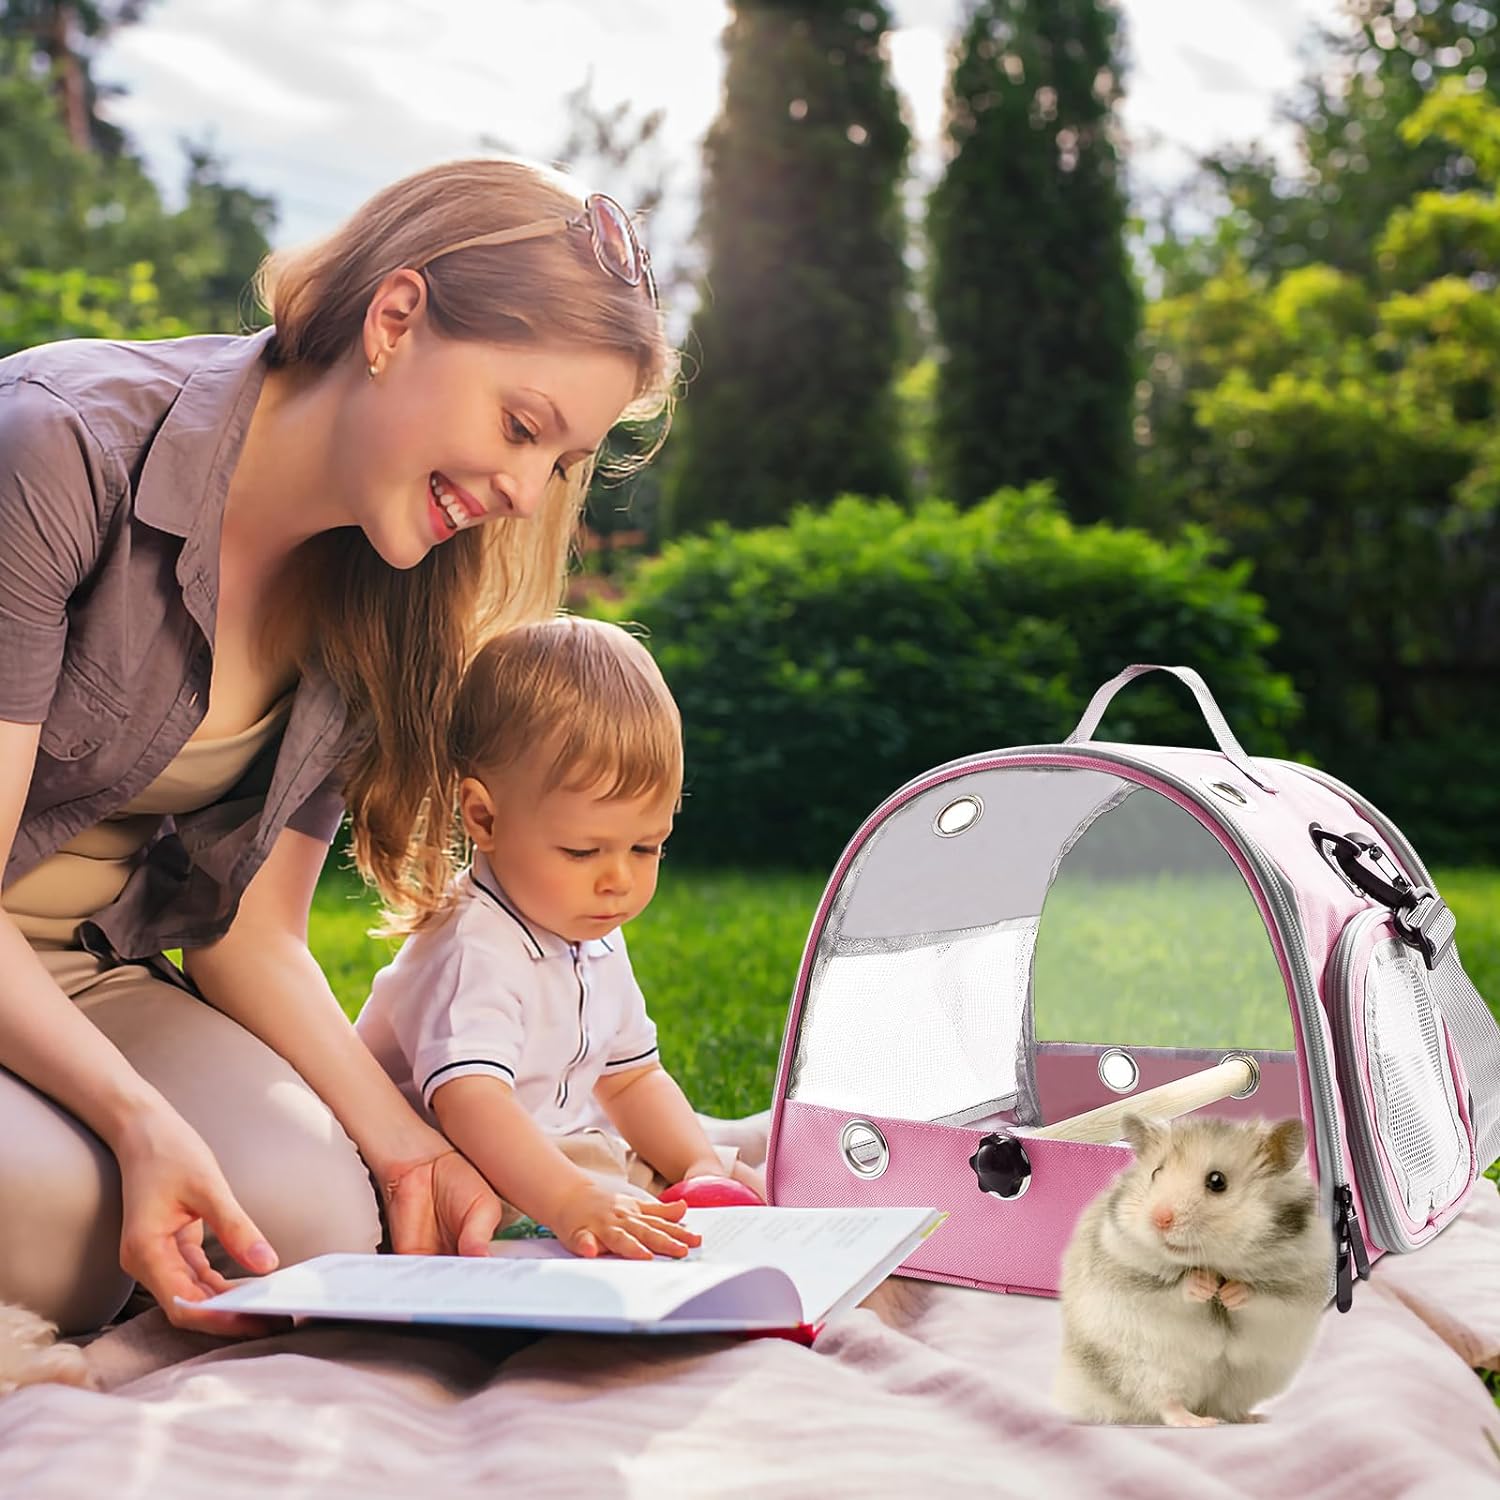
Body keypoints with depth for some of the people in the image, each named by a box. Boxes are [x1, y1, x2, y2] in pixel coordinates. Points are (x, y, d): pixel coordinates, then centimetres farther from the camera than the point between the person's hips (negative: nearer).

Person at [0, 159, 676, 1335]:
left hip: (100, 977, 5)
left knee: (321, 1221, -23)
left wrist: (403, 1140, -14)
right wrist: (140, 1118, -33)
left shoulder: (374, 605, -2)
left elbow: (252, 932, 0)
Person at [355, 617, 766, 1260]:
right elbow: (470, 1100, -42)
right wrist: (573, 1202, -55)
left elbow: (630, 1077, 14)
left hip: (556, 1152, 9)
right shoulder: (475, 953, -27)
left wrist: (700, 1163, -3)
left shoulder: (596, 942, 5)